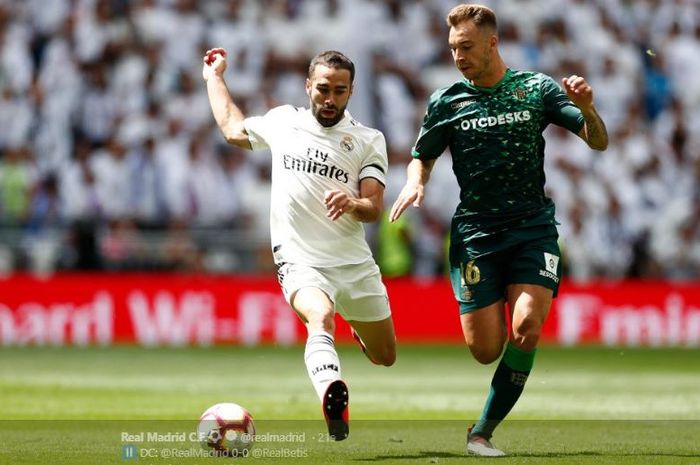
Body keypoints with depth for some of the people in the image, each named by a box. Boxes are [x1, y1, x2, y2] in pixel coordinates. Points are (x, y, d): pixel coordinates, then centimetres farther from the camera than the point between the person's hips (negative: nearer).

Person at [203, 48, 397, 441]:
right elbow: (233, 129, 28)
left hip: (355, 264, 2)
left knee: (386, 357, 15)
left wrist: (353, 204, -30)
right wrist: (215, 77, 35)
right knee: (321, 318, -36)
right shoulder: (283, 122, 7)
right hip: (300, 261, -2)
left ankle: (360, 330, 52)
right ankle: (333, 398, -60)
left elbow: (375, 208, -8)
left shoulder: (369, 140, 3)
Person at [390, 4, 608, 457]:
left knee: (526, 328, -21)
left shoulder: (537, 89, 2)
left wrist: (587, 109, -20)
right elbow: (423, 156, 16)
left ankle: (483, 432, -10)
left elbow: (598, 142, 2)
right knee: (486, 349, -9)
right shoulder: (447, 102, 4)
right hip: (475, 231, 1)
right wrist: (415, 183, -7)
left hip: (533, 227, -1)